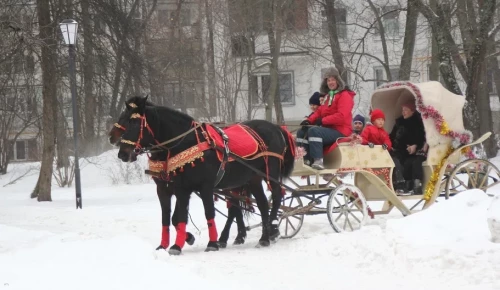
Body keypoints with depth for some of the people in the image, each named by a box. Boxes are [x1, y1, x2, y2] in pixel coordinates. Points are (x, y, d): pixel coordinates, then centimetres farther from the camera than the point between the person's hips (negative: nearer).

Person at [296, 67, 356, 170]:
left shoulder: (345, 96, -8)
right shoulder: (327, 96, 22)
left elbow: (341, 116, -20)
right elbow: (319, 111, 19)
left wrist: (323, 120, -21)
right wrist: (309, 120, -2)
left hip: (340, 131, -10)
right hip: (328, 129, 10)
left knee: (314, 131, -32)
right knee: (302, 132, 5)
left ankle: (318, 161, -42)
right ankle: (305, 159, -9)